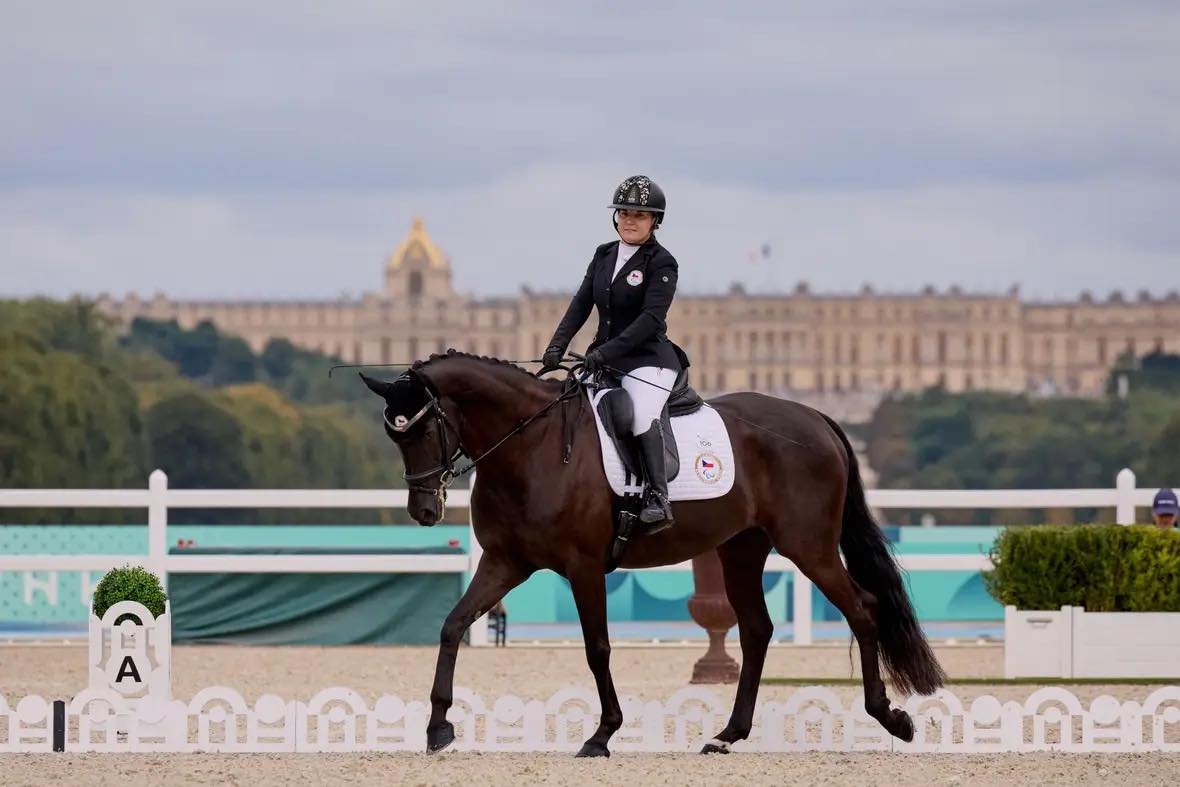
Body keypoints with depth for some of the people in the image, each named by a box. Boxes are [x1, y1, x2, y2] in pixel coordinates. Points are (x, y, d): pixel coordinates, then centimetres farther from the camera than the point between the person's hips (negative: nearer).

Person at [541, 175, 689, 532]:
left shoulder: (661, 263, -8)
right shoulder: (604, 255, 12)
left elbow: (651, 318, -18)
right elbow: (581, 304, 8)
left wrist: (607, 351, -26)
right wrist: (557, 345, -6)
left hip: (648, 359, -8)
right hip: (604, 357, 8)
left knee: (641, 413, -32)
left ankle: (658, 498, -38)